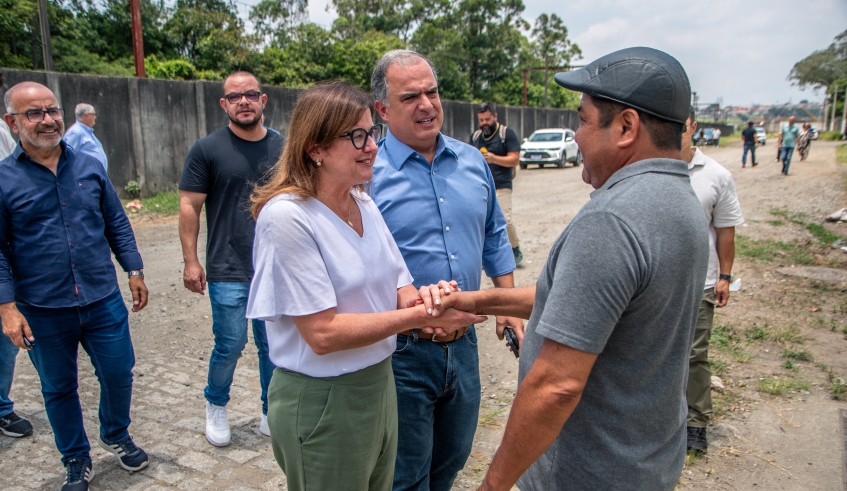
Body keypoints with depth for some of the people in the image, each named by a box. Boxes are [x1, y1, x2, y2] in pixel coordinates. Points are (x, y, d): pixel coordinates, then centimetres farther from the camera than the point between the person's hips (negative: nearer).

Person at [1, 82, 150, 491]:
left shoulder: (90, 168, 3)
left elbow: (117, 225, 9)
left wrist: (134, 271, 5)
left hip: (104, 301, 2)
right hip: (43, 312, -1)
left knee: (118, 374, 11)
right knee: (59, 388, 14)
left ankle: (116, 436, 39)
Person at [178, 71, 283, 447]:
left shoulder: (282, 148, 7)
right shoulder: (207, 150, -2)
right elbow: (189, 207, -2)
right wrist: (191, 261, -6)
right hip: (228, 271, -3)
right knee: (230, 345, 3)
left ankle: (272, 412, 28)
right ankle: (216, 406, 31)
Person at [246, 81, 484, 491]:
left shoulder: (365, 204, 2)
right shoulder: (286, 217, -21)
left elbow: (396, 287, 5)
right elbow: (323, 334, -24)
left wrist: (422, 298, -18)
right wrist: (420, 315, -24)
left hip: (379, 383, 7)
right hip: (322, 403, -7)